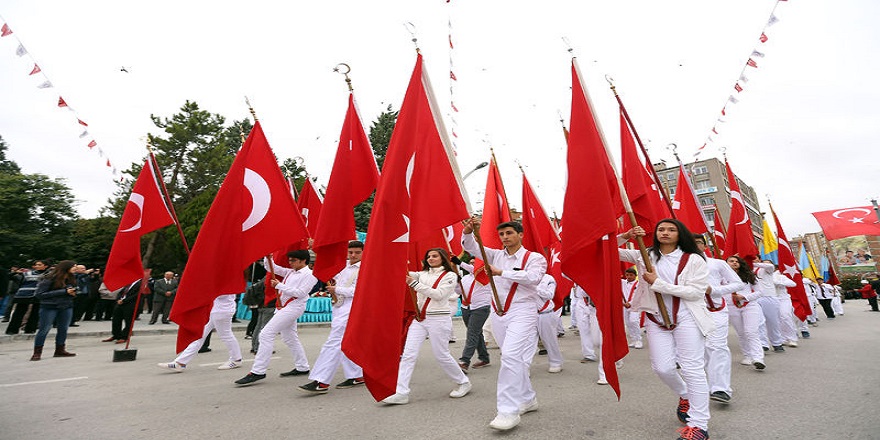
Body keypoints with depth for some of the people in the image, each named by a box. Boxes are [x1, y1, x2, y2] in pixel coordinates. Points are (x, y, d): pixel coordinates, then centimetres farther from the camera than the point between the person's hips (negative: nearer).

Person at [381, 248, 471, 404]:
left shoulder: (450, 275, -3)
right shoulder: (423, 274, 15)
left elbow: (438, 295, -14)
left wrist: (415, 283, -17)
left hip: (438, 319, -5)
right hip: (419, 319, 5)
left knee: (441, 355, 3)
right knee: (408, 354, -3)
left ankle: (463, 382, 25)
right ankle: (401, 393, 1)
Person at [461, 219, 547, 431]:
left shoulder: (535, 258, -1)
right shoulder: (496, 255, 10)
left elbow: (533, 277, -20)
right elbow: (471, 247, 3)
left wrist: (501, 272, -20)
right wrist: (468, 231, -17)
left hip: (522, 313, -5)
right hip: (499, 314, 6)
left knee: (511, 356, -18)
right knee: (515, 359, 14)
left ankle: (509, 411, -12)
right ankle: (528, 399, 31)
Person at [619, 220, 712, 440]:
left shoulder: (694, 260, -1)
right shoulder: (645, 256, 6)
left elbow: (696, 292, -10)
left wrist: (658, 283, -14)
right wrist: (625, 237, -14)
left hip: (687, 318, -3)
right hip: (657, 319, 3)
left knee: (692, 369, -4)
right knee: (662, 367, 2)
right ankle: (685, 395, 35)